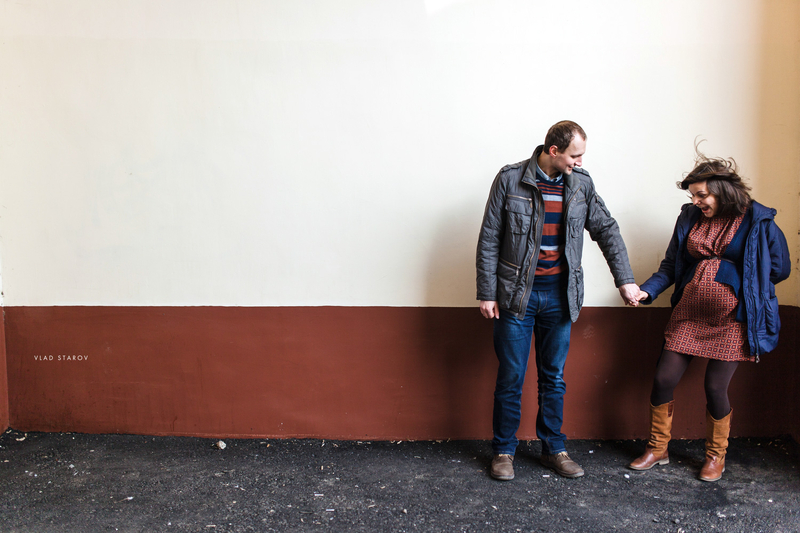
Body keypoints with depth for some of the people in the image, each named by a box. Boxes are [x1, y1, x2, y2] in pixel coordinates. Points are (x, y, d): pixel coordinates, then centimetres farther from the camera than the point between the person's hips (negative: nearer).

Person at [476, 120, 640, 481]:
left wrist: (625, 279, 6)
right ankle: (504, 451, 20)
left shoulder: (581, 184, 4)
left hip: (559, 295, 4)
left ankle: (554, 449, 27)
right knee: (511, 378, 4)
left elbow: (606, 230, 11)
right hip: (516, 294, -3)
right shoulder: (510, 179, -8)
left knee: (554, 377, 12)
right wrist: (486, 293, -7)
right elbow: (489, 240, -6)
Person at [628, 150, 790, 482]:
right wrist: (646, 291, -7)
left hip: (731, 319, -3)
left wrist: (737, 283, 1)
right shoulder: (690, 217, 5)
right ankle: (657, 449, 22)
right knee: (663, 379, 1)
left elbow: (779, 269, 3)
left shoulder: (758, 221, -5)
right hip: (688, 315, 4)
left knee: (716, 387, 0)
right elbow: (671, 266, 8)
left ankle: (716, 456, 26)